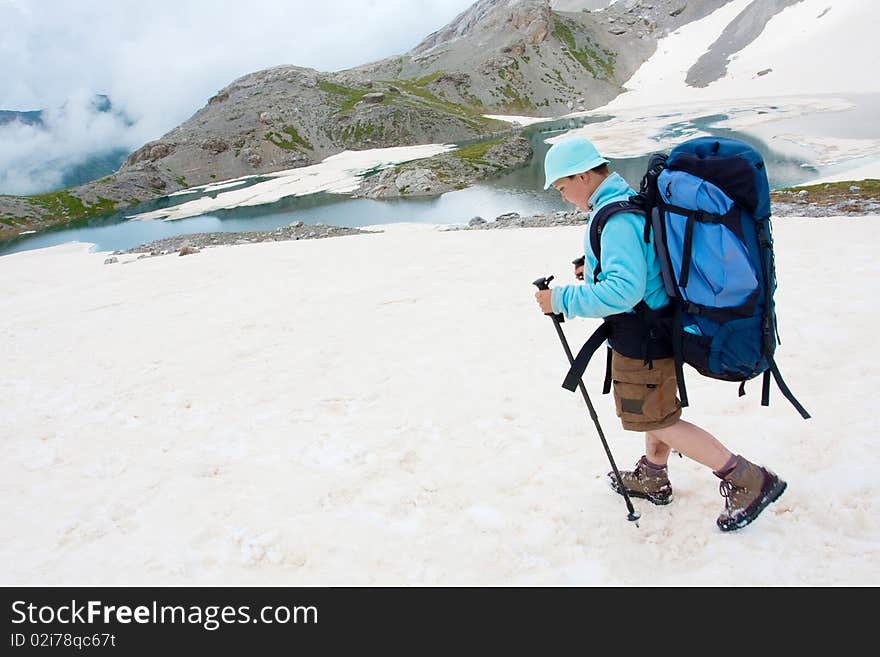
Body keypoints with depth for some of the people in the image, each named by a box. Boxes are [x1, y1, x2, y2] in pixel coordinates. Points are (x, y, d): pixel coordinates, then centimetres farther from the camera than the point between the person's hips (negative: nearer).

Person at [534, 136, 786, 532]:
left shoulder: (616, 218, -25)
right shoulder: (633, 201, 8)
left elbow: (624, 289, -34)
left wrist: (563, 300, -28)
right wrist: (597, 269, 14)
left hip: (642, 339, -10)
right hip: (659, 326, 10)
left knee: (657, 421, 4)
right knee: (657, 408, 23)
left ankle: (749, 480, 10)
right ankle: (652, 479, 42)